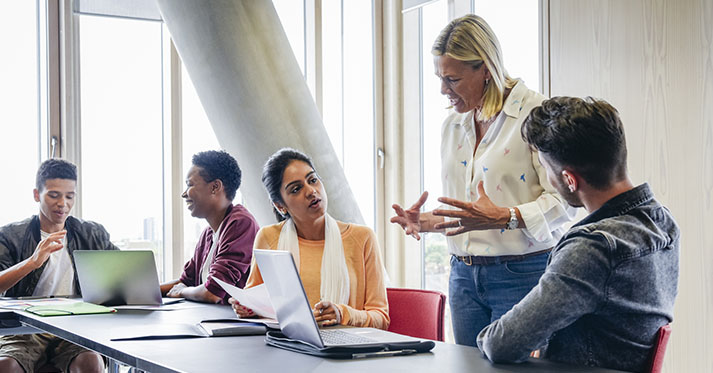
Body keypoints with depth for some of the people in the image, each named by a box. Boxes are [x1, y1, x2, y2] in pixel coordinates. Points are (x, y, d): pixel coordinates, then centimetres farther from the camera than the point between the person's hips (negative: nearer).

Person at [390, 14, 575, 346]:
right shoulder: (451, 126, 14)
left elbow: (563, 201, -14)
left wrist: (505, 217, -27)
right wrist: (425, 221, 3)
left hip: (522, 274, -6)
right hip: (464, 277, 7)